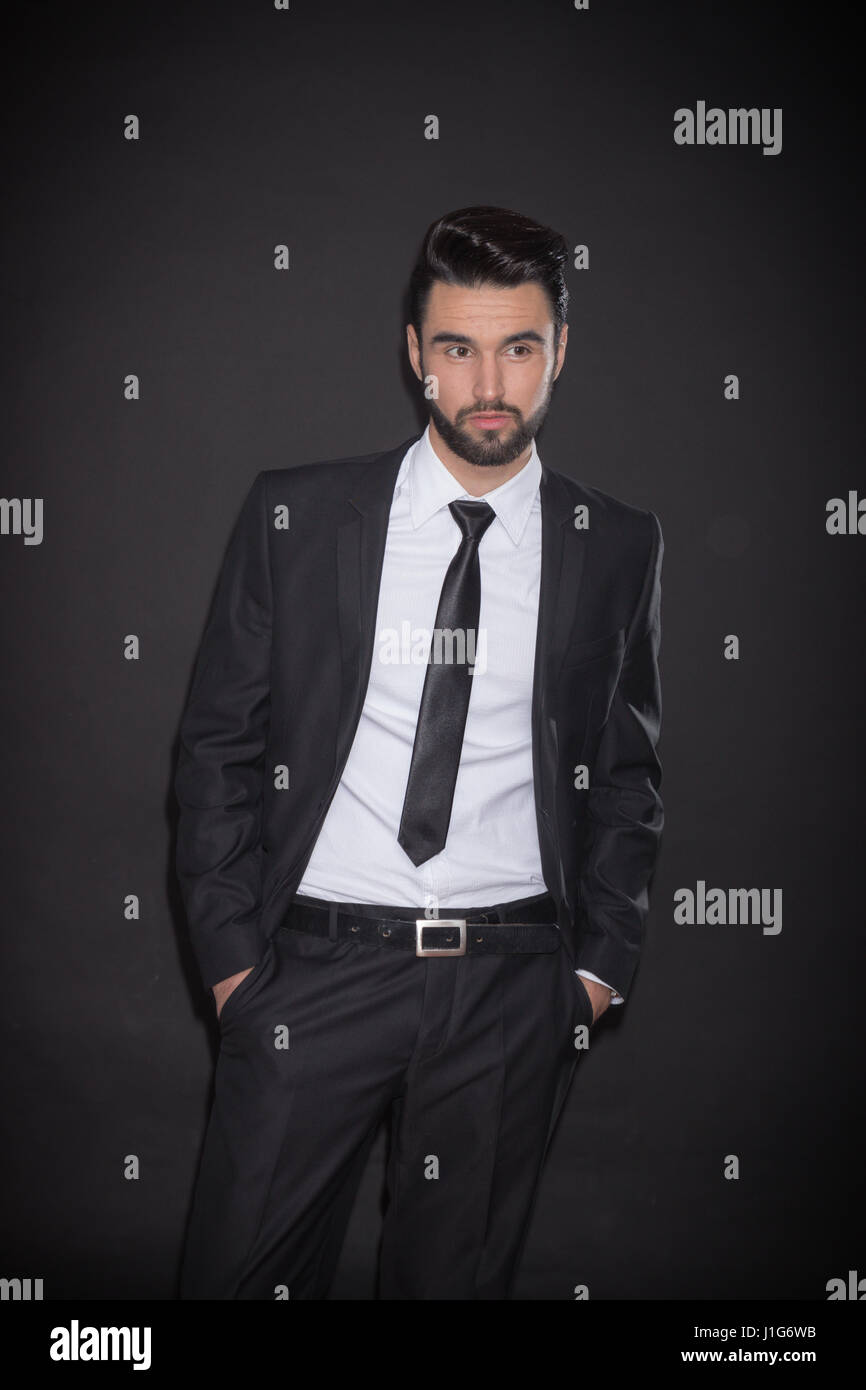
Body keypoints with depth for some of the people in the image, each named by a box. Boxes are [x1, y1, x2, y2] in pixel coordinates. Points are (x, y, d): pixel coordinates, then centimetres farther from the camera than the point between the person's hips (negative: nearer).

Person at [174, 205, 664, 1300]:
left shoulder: (618, 549, 4)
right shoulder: (292, 517, 1)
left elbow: (629, 770, 11)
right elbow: (217, 745, 3)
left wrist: (603, 960, 4)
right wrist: (229, 952, -2)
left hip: (514, 989, 1)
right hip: (313, 966, 0)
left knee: (460, 1273, 13)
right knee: (240, 1269, 5)